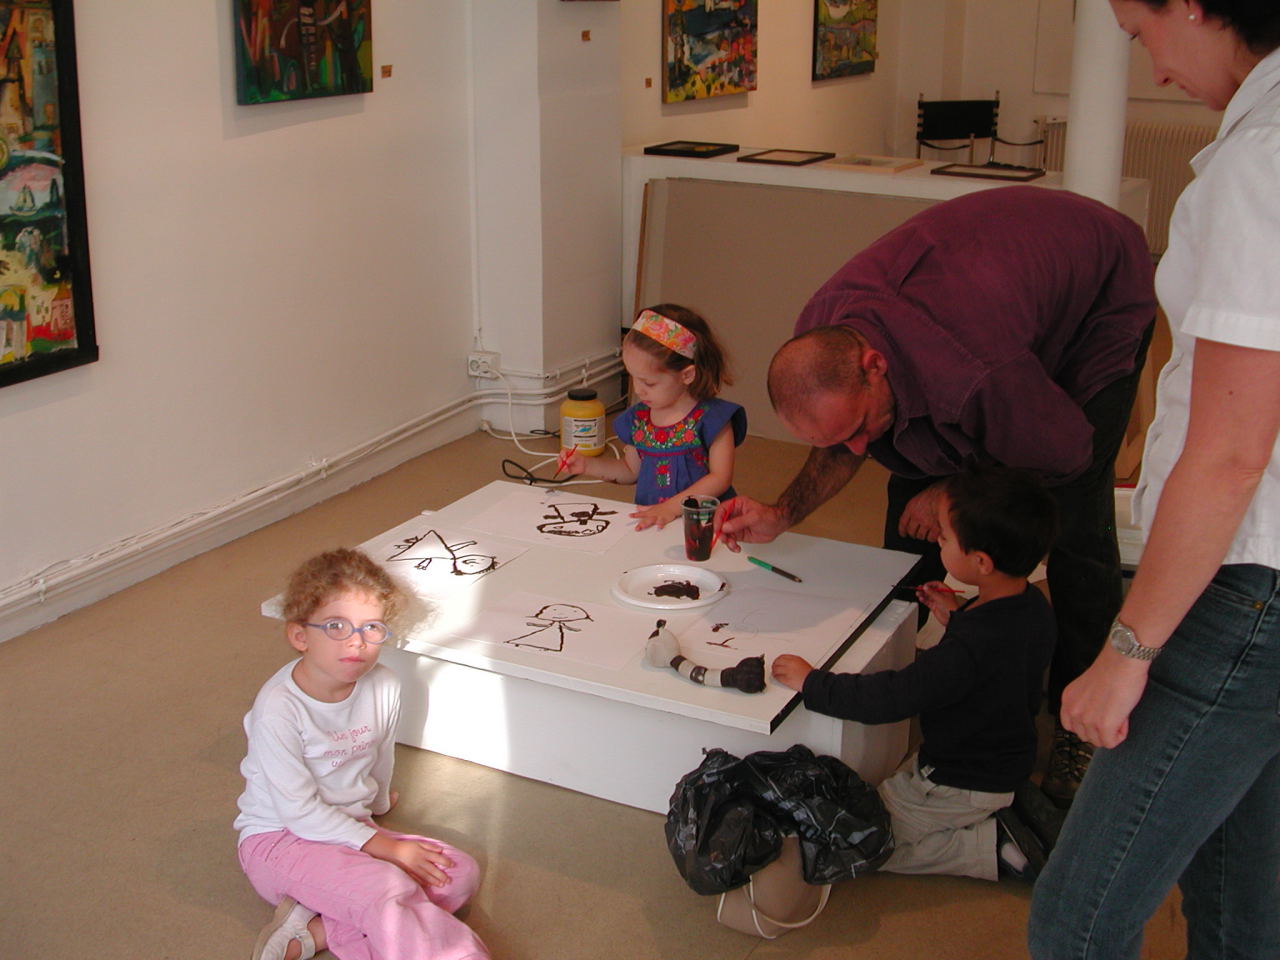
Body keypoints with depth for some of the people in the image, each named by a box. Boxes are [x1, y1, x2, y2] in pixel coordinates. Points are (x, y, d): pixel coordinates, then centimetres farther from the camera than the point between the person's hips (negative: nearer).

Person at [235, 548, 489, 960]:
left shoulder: (384, 688, -7)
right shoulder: (278, 709, -24)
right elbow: (299, 812, -22)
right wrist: (384, 846, -21)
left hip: (351, 826, 7)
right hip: (279, 839, -7)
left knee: (461, 874, -10)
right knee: (388, 888, -32)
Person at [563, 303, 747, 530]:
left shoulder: (711, 418, -4)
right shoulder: (637, 418, 13)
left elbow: (720, 478, -9)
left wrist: (672, 507, -18)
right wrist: (587, 465, 13)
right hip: (647, 520, 5)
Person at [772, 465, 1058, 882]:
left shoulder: (970, 648, -35)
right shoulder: (1034, 606, -8)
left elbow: (890, 698, -31)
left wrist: (811, 682, -22)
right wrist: (957, 618, 5)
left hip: (960, 787, -9)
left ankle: (991, 848, -1)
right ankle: (995, 817, 12)